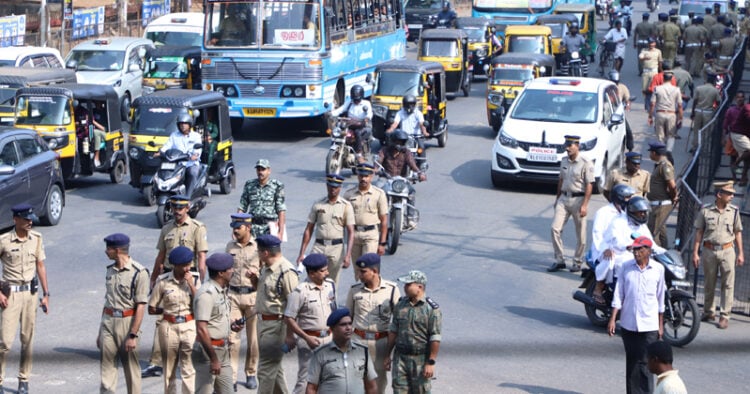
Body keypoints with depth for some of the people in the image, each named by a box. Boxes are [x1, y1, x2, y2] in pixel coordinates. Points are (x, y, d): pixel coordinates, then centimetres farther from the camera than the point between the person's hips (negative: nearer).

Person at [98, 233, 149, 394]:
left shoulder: (139, 272, -12)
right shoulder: (111, 270, 10)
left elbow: (140, 307, -14)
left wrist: (133, 335, -18)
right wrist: (101, 332, 17)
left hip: (127, 322, -6)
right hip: (108, 321, 6)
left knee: (131, 368, 4)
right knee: (107, 366, 4)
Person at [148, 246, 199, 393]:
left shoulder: (195, 280, 0)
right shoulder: (163, 281, -5)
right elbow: (152, 309, 1)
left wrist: (191, 284, -14)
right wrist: (168, 309, -2)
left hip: (190, 327, 0)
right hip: (169, 328, 0)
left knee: (189, 370, -4)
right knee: (169, 371, 12)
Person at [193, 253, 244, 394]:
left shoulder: (222, 290, 10)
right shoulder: (207, 293, -19)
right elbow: (201, 330, -24)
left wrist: (231, 325, 3)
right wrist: (213, 359, -23)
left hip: (223, 350, 9)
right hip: (208, 351, -9)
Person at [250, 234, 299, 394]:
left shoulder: (286, 272, -20)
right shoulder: (266, 268, 9)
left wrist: (290, 334, -21)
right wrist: (255, 280, 4)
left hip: (276, 325, -10)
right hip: (263, 321, 10)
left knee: (266, 370, -4)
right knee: (274, 367, 20)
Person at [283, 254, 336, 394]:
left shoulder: (330, 285, 2)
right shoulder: (300, 291, -17)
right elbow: (288, 318, -14)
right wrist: (306, 338, -18)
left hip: (329, 338, 6)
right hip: (309, 339, -6)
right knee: (305, 379, -1)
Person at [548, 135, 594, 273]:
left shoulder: (585, 163, -11)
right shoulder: (564, 161, 9)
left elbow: (589, 185, -13)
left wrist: (584, 205, -17)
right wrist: (557, 198, 19)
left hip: (578, 199, -6)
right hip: (564, 198, 6)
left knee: (580, 234, 4)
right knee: (555, 228, -5)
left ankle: (577, 261, 17)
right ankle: (559, 260, 2)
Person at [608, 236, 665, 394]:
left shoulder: (658, 269, -1)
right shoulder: (626, 267, 1)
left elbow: (660, 299, 6)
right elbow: (618, 295, 3)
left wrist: (661, 325, 8)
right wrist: (612, 319, -4)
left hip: (649, 325, -2)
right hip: (628, 323, 2)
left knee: (645, 363, -7)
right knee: (631, 362, 9)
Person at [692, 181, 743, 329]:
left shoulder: (734, 211, 3)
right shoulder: (705, 211, -2)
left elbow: (738, 233, 9)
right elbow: (699, 232, 2)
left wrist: (740, 253, 5)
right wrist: (695, 253, -1)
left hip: (727, 251, 0)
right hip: (709, 250, 0)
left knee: (728, 284, -2)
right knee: (709, 284, 11)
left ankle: (725, 316, 3)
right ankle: (709, 312, 27)